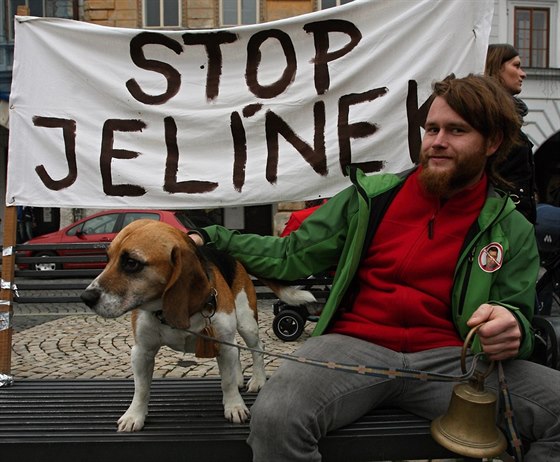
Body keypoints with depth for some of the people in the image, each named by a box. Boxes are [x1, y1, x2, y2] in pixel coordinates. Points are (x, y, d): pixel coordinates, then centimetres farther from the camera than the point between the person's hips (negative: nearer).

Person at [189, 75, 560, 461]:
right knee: (274, 418, -31)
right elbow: (291, 255, 11)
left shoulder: (513, 231, 11)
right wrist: (213, 240, -1)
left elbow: (519, 319, 11)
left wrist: (512, 331, -15)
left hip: (447, 358, 1)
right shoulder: (373, 197, 10)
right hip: (356, 346, -1)